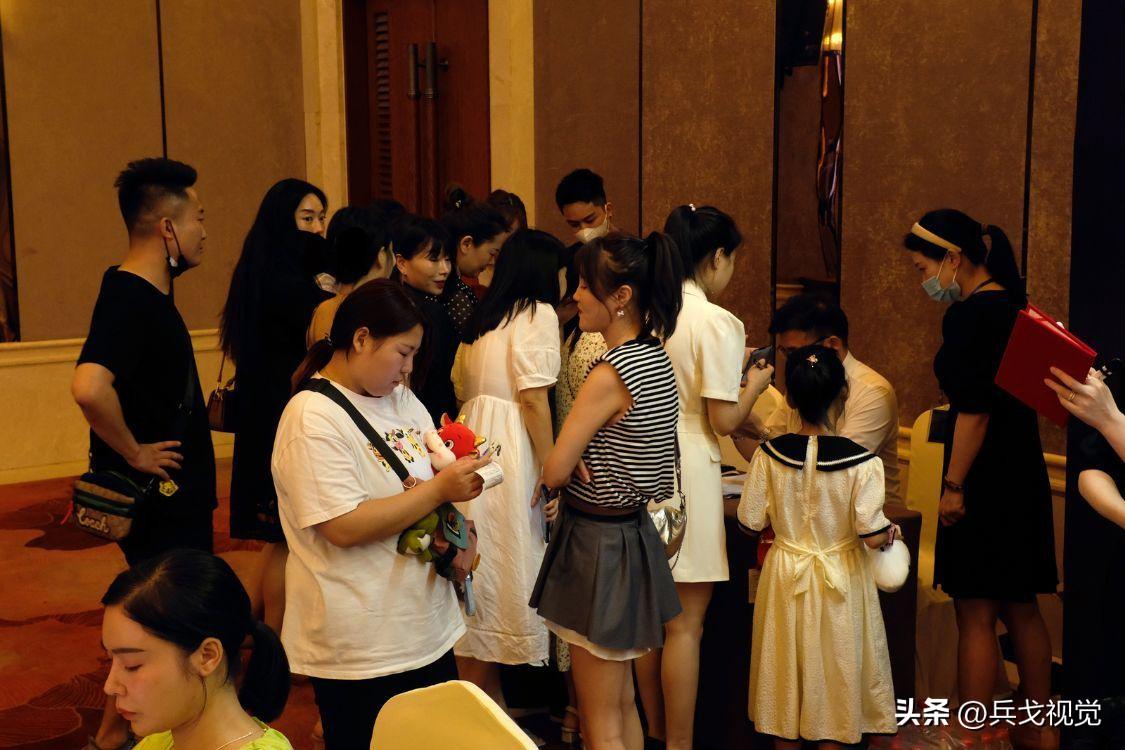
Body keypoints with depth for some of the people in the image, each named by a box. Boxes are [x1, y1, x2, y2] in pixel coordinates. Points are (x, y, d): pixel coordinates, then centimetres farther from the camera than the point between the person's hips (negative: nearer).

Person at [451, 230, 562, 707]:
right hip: (509, 457, -8)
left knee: (479, 578, 12)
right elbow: (534, 400, -12)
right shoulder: (538, 314, -4)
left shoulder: (482, 320, 19)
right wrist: (552, 472, -11)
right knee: (506, 571, -2)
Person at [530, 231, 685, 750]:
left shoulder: (610, 375, -22)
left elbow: (554, 472, -18)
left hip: (598, 544, -9)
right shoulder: (657, 361, 4)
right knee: (623, 706, 21)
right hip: (633, 531, 9)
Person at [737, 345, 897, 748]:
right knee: (835, 671, 14)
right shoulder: (861, 461, -18)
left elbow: (752, 522, -5)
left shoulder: (769, 454, -12)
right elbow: (871, 535, -18)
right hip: (841, 581, -2)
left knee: (787, 673, 16)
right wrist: (891, 532, 4)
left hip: (785, 578, 2)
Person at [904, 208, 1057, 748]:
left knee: (976, 616, -1)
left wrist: (953, 486, -15)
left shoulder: (968, 316, -16)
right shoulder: (1012, 307, 11)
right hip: (1023, 475, 9)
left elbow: (974, 410, -20)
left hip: (985, 480, -9)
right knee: (1021, 609, 17)